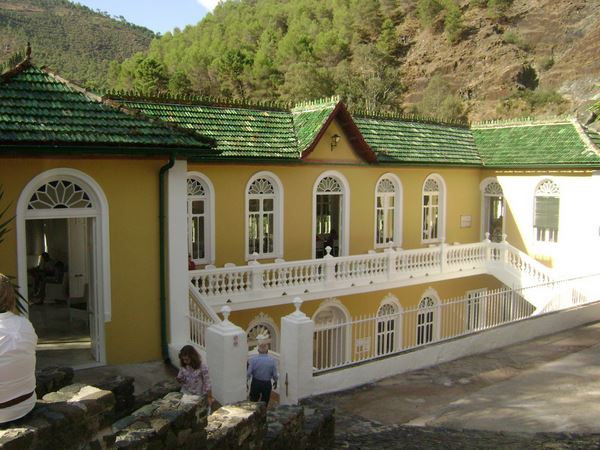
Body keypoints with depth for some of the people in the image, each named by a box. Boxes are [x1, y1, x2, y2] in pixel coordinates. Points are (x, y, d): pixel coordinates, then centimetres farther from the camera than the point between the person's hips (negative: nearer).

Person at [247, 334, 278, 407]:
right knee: (264, 403, 16)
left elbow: (249, 373, -11)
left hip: (256, 383, 0)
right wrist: (275, 381, 13)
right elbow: (275, 374, -7)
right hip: (267, 384, 0)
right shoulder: (272, 360, -15)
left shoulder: (253, 360, -17)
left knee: (253, 401, 20)